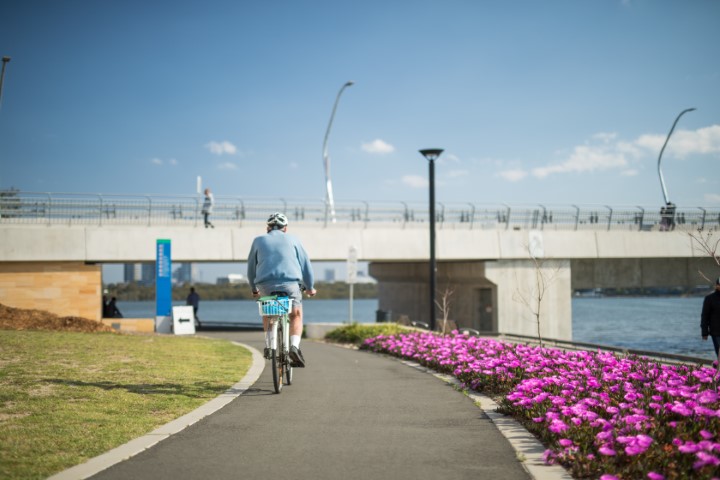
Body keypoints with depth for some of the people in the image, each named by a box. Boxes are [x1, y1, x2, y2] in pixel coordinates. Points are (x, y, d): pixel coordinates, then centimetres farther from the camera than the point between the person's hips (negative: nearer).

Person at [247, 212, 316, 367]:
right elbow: (306, 264, 17)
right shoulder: (292, 240, 16)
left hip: (265, 284, 1)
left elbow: (251, 267, 23)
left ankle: (269, 345, 17)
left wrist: (254, 289, 37)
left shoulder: (259, 240, 18)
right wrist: (310, 287, 28)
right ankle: (294, 346, -8)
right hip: (290, 283, -1)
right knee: (296, 315, 15)